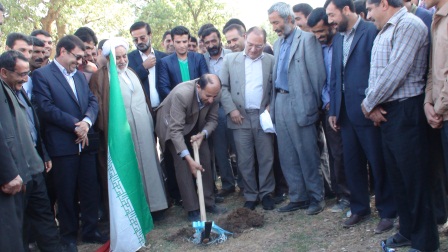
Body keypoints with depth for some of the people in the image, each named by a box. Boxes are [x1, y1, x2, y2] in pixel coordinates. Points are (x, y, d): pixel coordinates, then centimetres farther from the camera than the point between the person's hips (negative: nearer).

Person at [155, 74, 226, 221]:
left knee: (205, 160, 0)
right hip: (172, 125, -5)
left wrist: (203, 134, -30)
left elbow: (212, 119, -9)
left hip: (195, 125, 5)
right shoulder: (182, 94, -40)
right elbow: (176, 129, -39)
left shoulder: (213, 94, -24)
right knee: (182, 164, -13)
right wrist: (189, 159, -43)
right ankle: (192, 209, -6)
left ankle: (208, 202, 13)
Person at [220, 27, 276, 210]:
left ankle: (266, 193, 20)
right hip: (240, 117, 0)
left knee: (266, 158, 5)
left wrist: (271, 107, -6)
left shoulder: (271, 61, 4)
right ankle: (250, 196, 17)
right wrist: (231, 109, -5)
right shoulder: (230, 59, 6)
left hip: (263, 117, 0)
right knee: (245, 161, 5)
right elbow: (222, 87, 4)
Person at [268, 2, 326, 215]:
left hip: (300, 104, -7)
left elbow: (317, 73, -9)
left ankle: (316, 198, 16)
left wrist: (315, 104, -5)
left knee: (308, 155, 1)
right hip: (280, 103, 7)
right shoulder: (278, 44, 16)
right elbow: (277, 75, 14)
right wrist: (272, 103, 7)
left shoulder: (307, 39, -7)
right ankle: (298, 198, 21)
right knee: (287, 156, 10)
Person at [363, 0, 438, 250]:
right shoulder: (383, 33, 17)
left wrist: (369, 103, -9)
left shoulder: (409, 25, -11)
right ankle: (408, 231, 28)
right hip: (385, 112, 9)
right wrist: (373, 105, -3)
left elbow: (395, 72, -18)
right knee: (397, 174, 15)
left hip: (406, 111, -9)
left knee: (415, 177, -1)